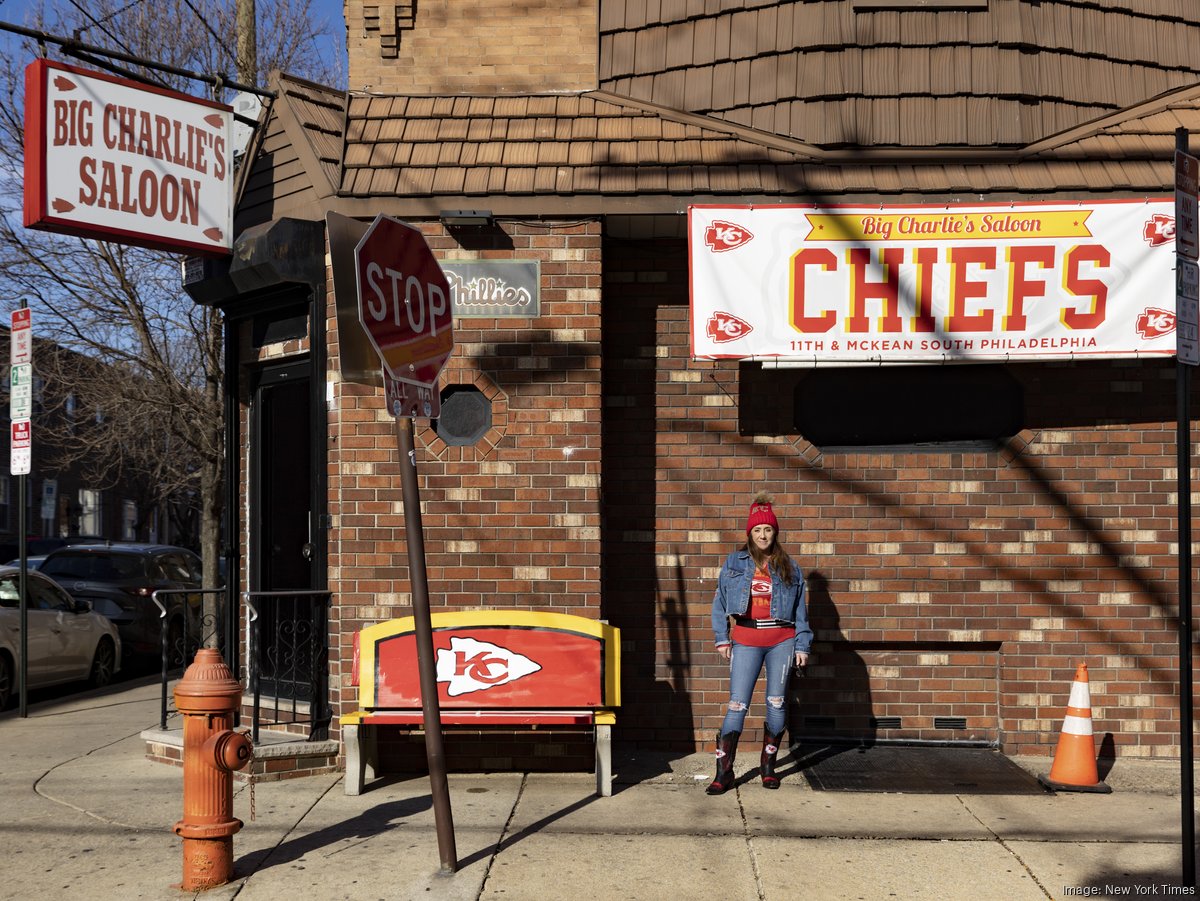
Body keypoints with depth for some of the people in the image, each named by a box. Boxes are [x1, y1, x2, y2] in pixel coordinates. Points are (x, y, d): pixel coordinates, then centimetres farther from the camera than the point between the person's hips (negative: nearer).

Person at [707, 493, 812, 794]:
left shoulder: (789, 567, 6)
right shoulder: (735, 563, 4)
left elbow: (800, 609, 8)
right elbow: (720, 602, 7)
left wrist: (802, 646, 4)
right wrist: (721, 639, 2)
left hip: (782, 639, 1)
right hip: (746, 639, -1)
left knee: (777, 703, 5)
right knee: (737, 705, -7)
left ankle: (768, 766, 20)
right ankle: (723, 773, -4)